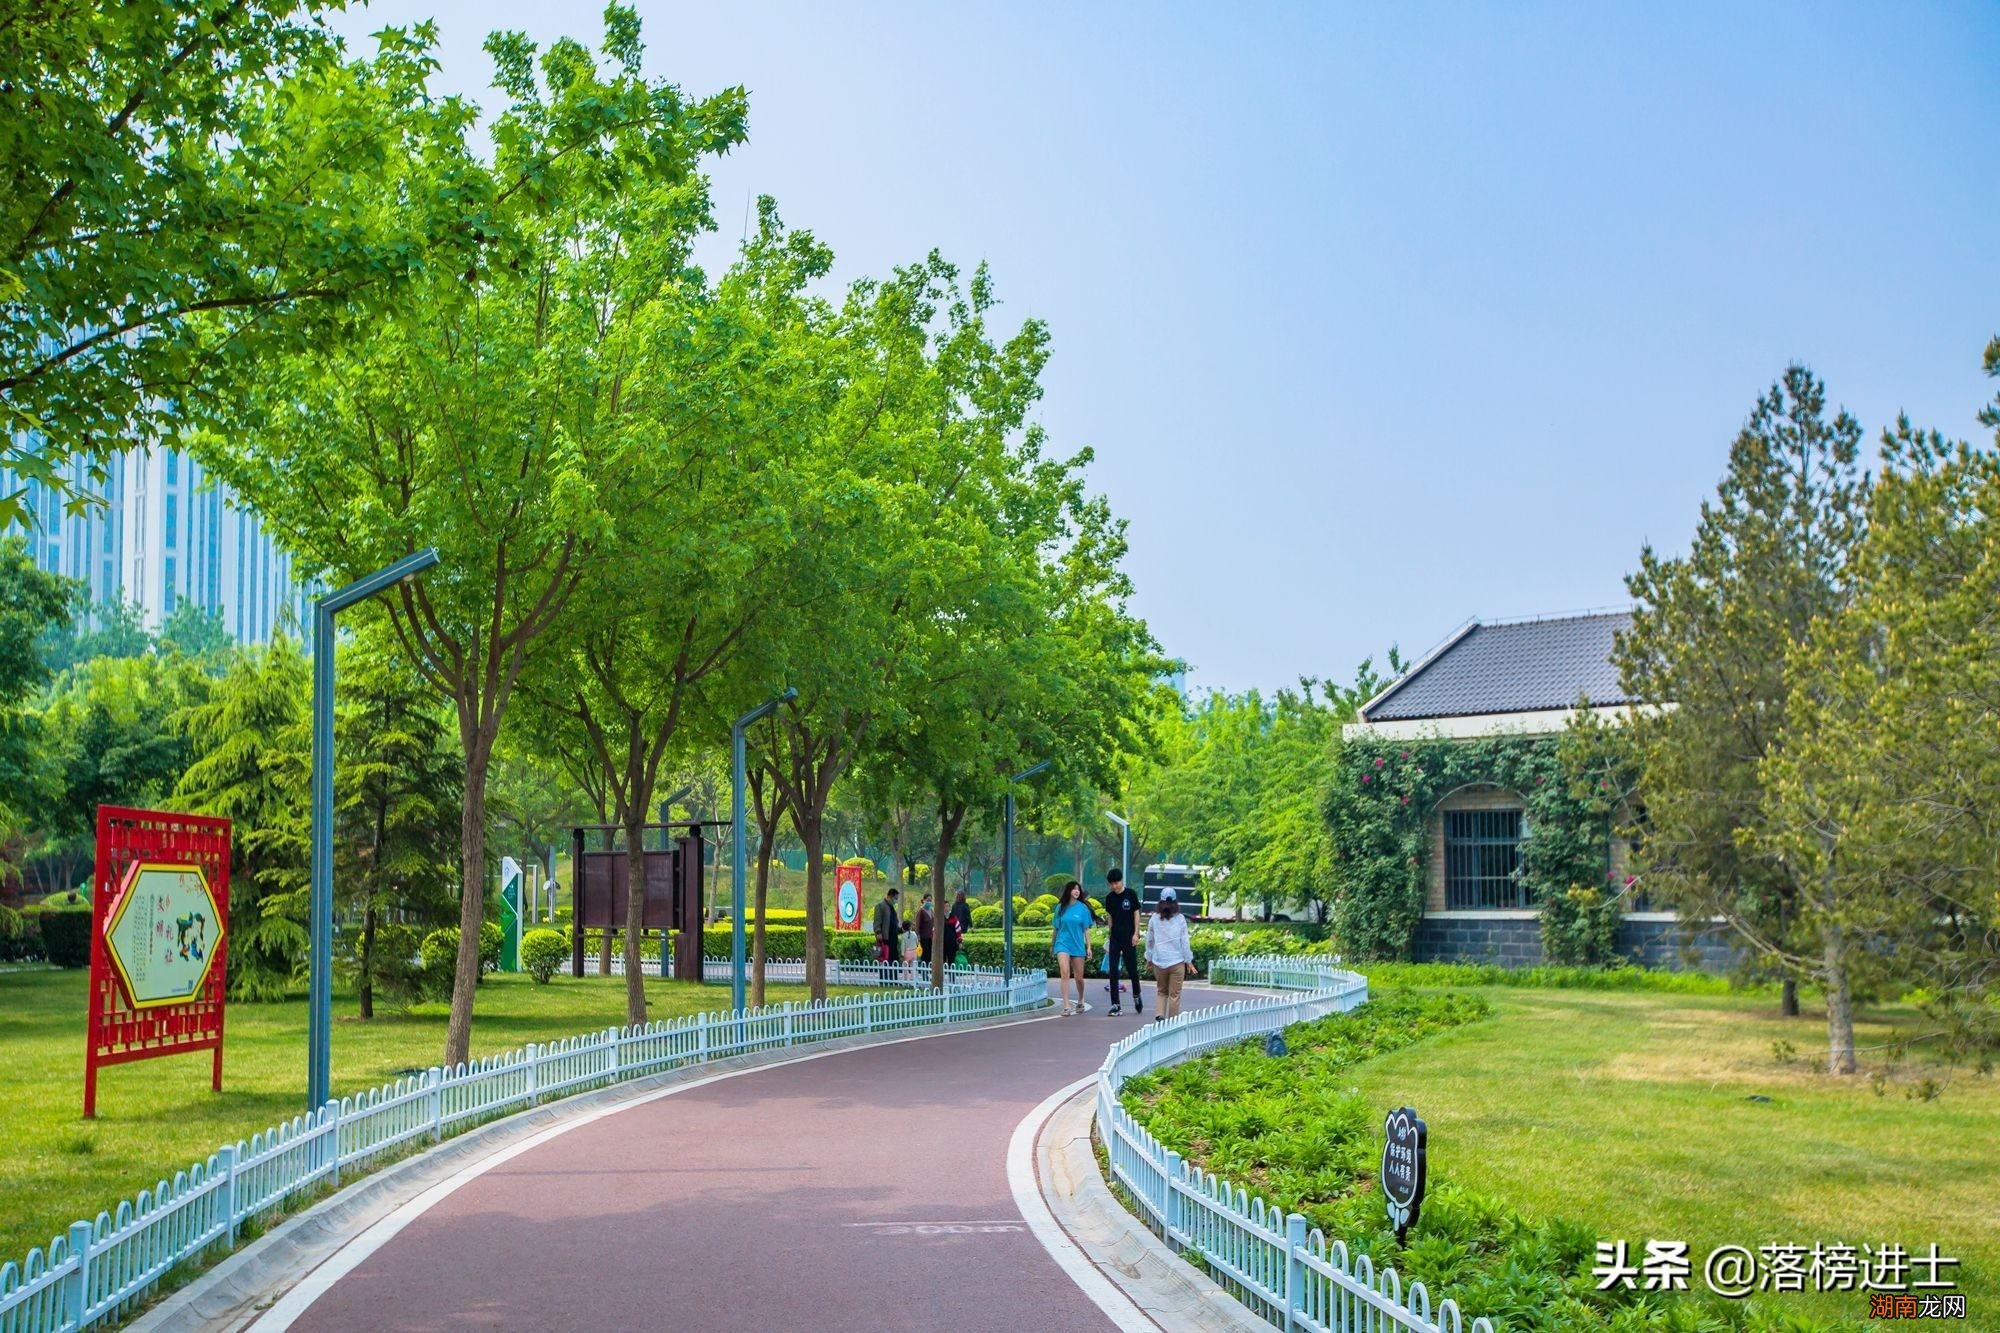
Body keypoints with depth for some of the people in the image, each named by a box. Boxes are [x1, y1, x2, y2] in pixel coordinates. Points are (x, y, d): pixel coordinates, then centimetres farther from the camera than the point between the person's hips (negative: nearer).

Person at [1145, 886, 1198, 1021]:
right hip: (1177, 961, -2)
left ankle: (1160, 1014, -4)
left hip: (1159, 962, 2)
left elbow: (1149, 940, 7)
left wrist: (1149, 958, 20)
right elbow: (1184, 941, -3)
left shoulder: (1155, 918, -1)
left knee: (1161, 991, 17)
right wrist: (1189, 961, 5)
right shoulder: (1180, 919, -6)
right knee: (1174, 994, 7)